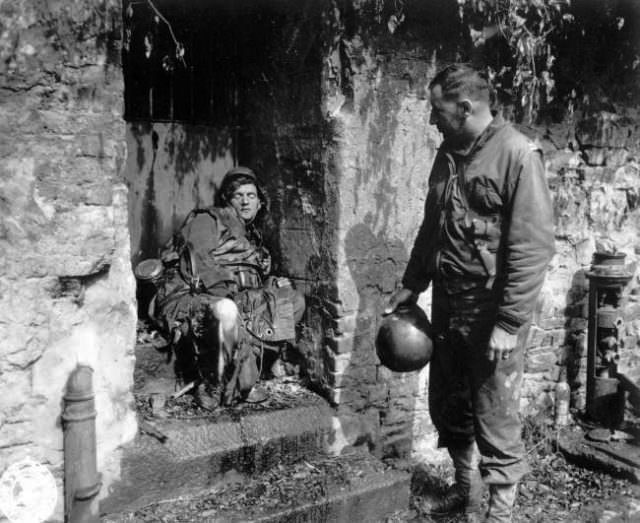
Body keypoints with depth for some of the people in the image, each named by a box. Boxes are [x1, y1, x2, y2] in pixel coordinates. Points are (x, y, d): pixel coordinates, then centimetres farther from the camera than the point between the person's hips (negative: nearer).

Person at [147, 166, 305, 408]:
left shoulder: (252, 237, 25)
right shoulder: (207, 220, 1)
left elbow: (253, 283, 21)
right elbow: (198, 264, -15)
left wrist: (273, 284, 0)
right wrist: (230, 292, -23)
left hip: (235, 301, 8)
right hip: (189, 299, -8)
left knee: (294, 300, -4)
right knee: (226, 311, -40)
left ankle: (244, 379, -7)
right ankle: (210, 387, -18)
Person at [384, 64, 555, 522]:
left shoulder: (518, 155, -14)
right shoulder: (449, 155, 8)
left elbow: (533, 248, -18)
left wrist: (509, 324, -20)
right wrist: (411, 286, 15)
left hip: (492, 313, -7)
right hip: (447, 308, 7)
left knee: (495, 418, 4)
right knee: (448, 409, 18)